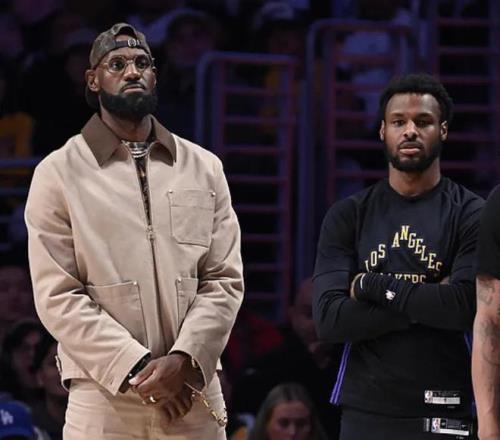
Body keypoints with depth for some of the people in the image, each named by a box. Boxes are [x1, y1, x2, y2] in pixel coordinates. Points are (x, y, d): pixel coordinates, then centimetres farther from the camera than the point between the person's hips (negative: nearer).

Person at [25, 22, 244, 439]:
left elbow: (225, 279, 5)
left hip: (194, 397, 2)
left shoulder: (204, 168, 12)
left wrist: (184, 360, -12)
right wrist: (138, 371, -14)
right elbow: (58, 295, -5)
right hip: (104, 404, -2)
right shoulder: (59, 173, 3)